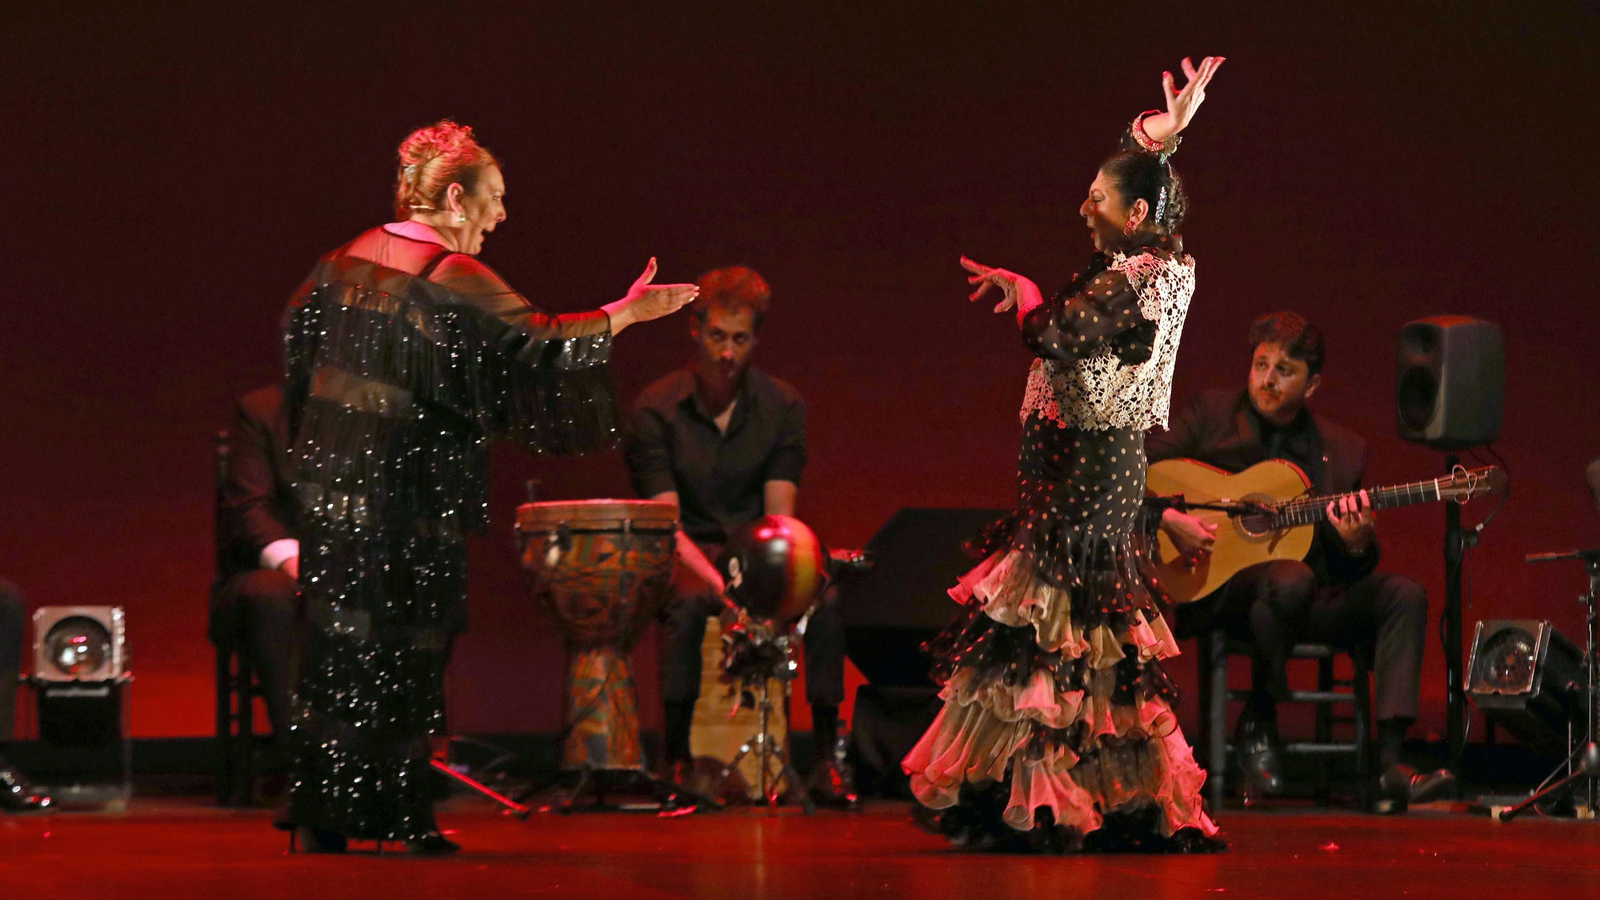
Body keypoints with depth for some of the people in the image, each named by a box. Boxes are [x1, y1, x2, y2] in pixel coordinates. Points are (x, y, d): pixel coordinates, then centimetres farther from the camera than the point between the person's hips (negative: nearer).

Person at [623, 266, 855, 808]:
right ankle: (677, 759, -30)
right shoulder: (655, 411, -7)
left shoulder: (782, 406, 2)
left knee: (825, 603, -28)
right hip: (687, 557, -2)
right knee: (687, 606, -38)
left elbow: (780, 516, -3)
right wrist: (718, 581, -29)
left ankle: (825, 761, -24)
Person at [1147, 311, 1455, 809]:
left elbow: (1355, 571, 10)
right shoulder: (1210, 414, 4)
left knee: (1403, 594, -18)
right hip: (1219, 590, -4)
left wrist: (1358, 544, -14)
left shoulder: (1341, 450, 11)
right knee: (1291, 579, -36)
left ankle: (1389, 760, -25)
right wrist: (1167, 519, -17)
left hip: (1313, 599, 4)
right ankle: (1257, 721, -14)